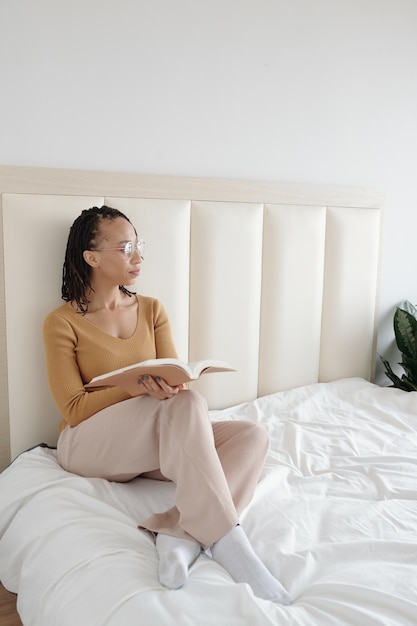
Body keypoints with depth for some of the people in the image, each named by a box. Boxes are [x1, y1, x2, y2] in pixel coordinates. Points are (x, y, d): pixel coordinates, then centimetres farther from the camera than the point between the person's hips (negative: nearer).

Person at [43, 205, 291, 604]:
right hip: (89, 445, -5)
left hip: (153, 444, 6)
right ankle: (226, 539, -35)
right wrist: (138, 386, -25)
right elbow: (74, 410, -10)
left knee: (252, 436, -20)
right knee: (189, 404, -34)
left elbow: (176, 381, 3)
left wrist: (168, 386, -23)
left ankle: (180, 533, -33)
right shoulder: (62, 323, -5)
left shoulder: (151, 310, 9)